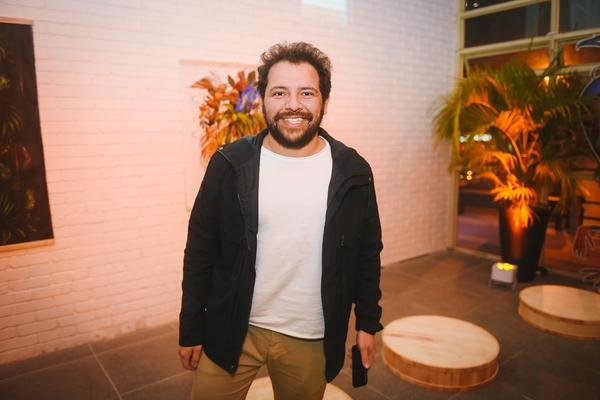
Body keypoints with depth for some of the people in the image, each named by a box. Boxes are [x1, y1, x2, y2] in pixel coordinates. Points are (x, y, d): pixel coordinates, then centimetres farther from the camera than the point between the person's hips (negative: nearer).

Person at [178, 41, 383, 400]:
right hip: (231, 331, 0)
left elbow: (367, 253, 3)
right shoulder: (230, 165, -9)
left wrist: (368, 322, 6)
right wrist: (191, 330, 0)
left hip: (312, 340, 1)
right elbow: (200, 252, -3)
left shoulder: (353, 171, -7)